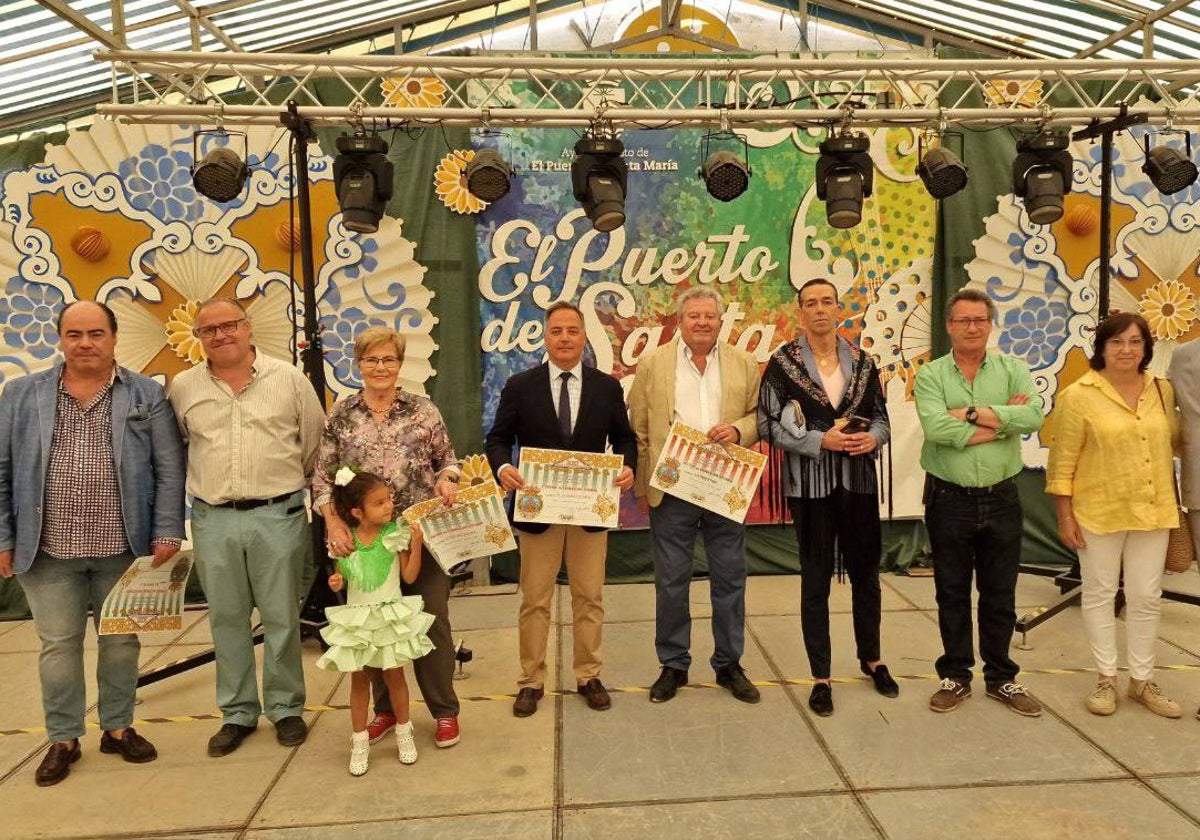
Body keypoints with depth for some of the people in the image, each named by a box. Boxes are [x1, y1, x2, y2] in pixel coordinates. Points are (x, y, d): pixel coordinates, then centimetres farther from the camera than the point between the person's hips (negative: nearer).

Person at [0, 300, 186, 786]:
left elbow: (169, 470, -1)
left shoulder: (147, 396, 3)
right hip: (48, 549, 1)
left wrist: (167, 533, -7)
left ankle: (118, 728, 27)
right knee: (58, 644, 8)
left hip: (123, 547, 0)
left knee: (122, 641, 11)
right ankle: (63, 739, 24)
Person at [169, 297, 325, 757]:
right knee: (226, 619, 10)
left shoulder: (288, 378, 1)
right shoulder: (183, 387, 5)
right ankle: (237, 713, 24)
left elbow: (314, 443, 6)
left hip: (278, 516, -2)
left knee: (281, 617, 6)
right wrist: (211, 485, 12)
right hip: (213, 520, 2)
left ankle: (286, 708, 21)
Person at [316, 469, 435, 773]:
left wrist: (416, 543, -19)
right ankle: (360, 741, 23)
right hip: (356, 618, 1)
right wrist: (336, 582, -12)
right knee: (359, 678, 9)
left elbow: (409, 576, -8)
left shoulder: (396, 533, -10)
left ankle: (404, 733, 27)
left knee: (394, 674, 7)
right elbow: (341, 575, 10)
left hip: (390, 616, -1)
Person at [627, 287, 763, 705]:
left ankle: (729, 664, 25)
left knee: (730, 579, 9)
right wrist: (644, 480, -1)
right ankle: (673, 665, 22)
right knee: (671, 581, 7)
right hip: (671, 489, -1)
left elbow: (761, 415, 10)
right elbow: (637, 427, 3)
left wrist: (739, 430, -12)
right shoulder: (652, 363, 3)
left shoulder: (743, 364, 8)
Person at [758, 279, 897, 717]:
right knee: (815, 579, 5)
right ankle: (821, 677, 17)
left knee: (865, 571, 14)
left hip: (859, 481, 3)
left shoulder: (862, 362, 6)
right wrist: (822, 441, -16)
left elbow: (881, 416, 12)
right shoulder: (783, 362, -4)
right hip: (810, 484, -3)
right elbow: (769, 425, -7)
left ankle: (871, 659, 36)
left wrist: (872, 438, -10)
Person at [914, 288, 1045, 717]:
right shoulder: (930, 375, -3)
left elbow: (1034, 415, -16)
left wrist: (972, 414, -17)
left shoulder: (1013, 370, 3)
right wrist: (1003, 422, -14)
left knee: (1000, 595, 13)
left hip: (1001, 499, 2)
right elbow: (936, 428, -21)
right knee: (952, 594, 11)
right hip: (949, 500, -1)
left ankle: (1001, 677, 29)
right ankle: (955, 676, 26)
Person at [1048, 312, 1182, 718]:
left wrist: (1172, 504, 12)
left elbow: (1169, 445, 14)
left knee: (1146, 597, 11)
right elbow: (1062, 463, -8)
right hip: (1099, 512, -4)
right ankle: (1106, 679, 21)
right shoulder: (1078, 396, -10)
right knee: (1100, 594, 9)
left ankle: (1142, 680, 26)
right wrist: (1065, 516, -10)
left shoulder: (1162, 391, 4)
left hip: (1152, 511, 4)